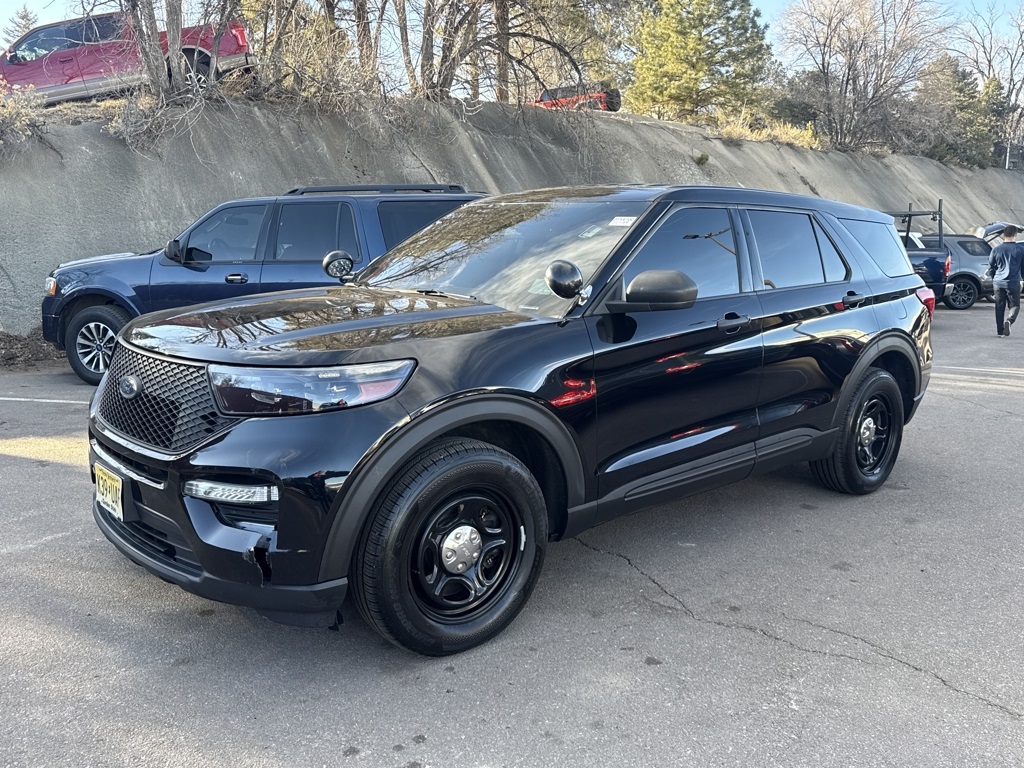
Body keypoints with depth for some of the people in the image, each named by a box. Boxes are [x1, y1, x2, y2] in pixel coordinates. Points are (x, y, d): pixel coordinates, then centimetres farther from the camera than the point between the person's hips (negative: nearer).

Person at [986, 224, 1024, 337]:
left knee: (1000, 307, 10)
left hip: (998, 283, 2)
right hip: (1013, 283, -2)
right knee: (1014, 305, 6)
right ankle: (1009, 320, -23)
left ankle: (1000, 331, 10)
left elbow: (991, 267, 9)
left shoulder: (996, 249, 3)